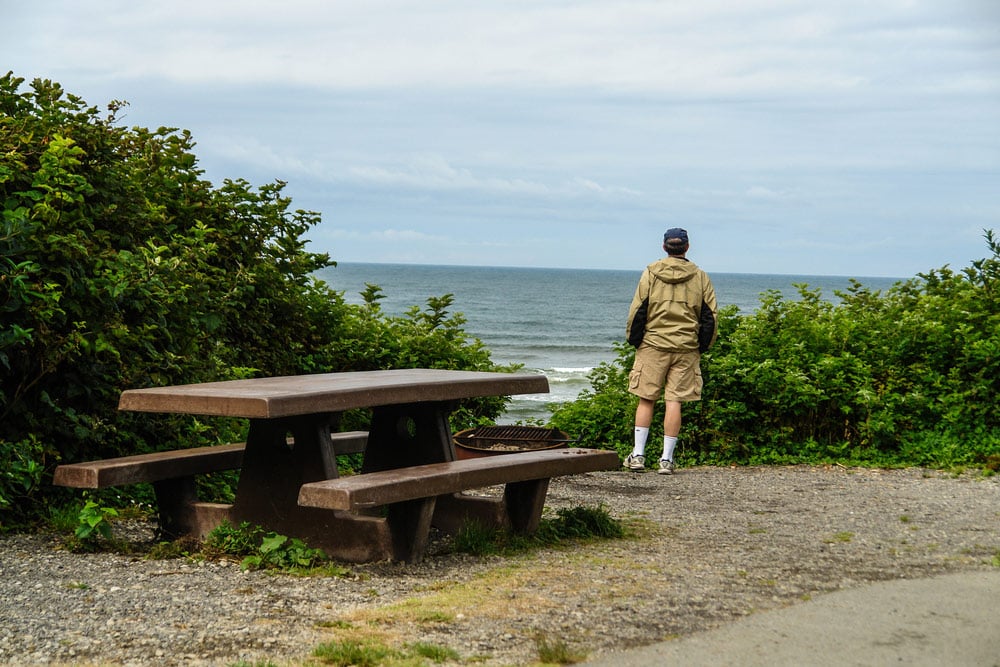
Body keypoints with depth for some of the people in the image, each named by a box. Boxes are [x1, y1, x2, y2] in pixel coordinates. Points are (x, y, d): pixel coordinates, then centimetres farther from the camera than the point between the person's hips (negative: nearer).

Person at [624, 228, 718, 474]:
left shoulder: (651, 273, 0)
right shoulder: (700, 277, 4)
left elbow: (637, 311, 0)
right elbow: (710, 317, 5)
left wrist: (635, 341, 11)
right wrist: (701, 347, 15)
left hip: (653, 345, -1)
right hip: (686, 349, 1)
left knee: (646, 399, 6)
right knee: (674, 401, 2)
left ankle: (638, 455, 5)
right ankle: (667, 459, 2)